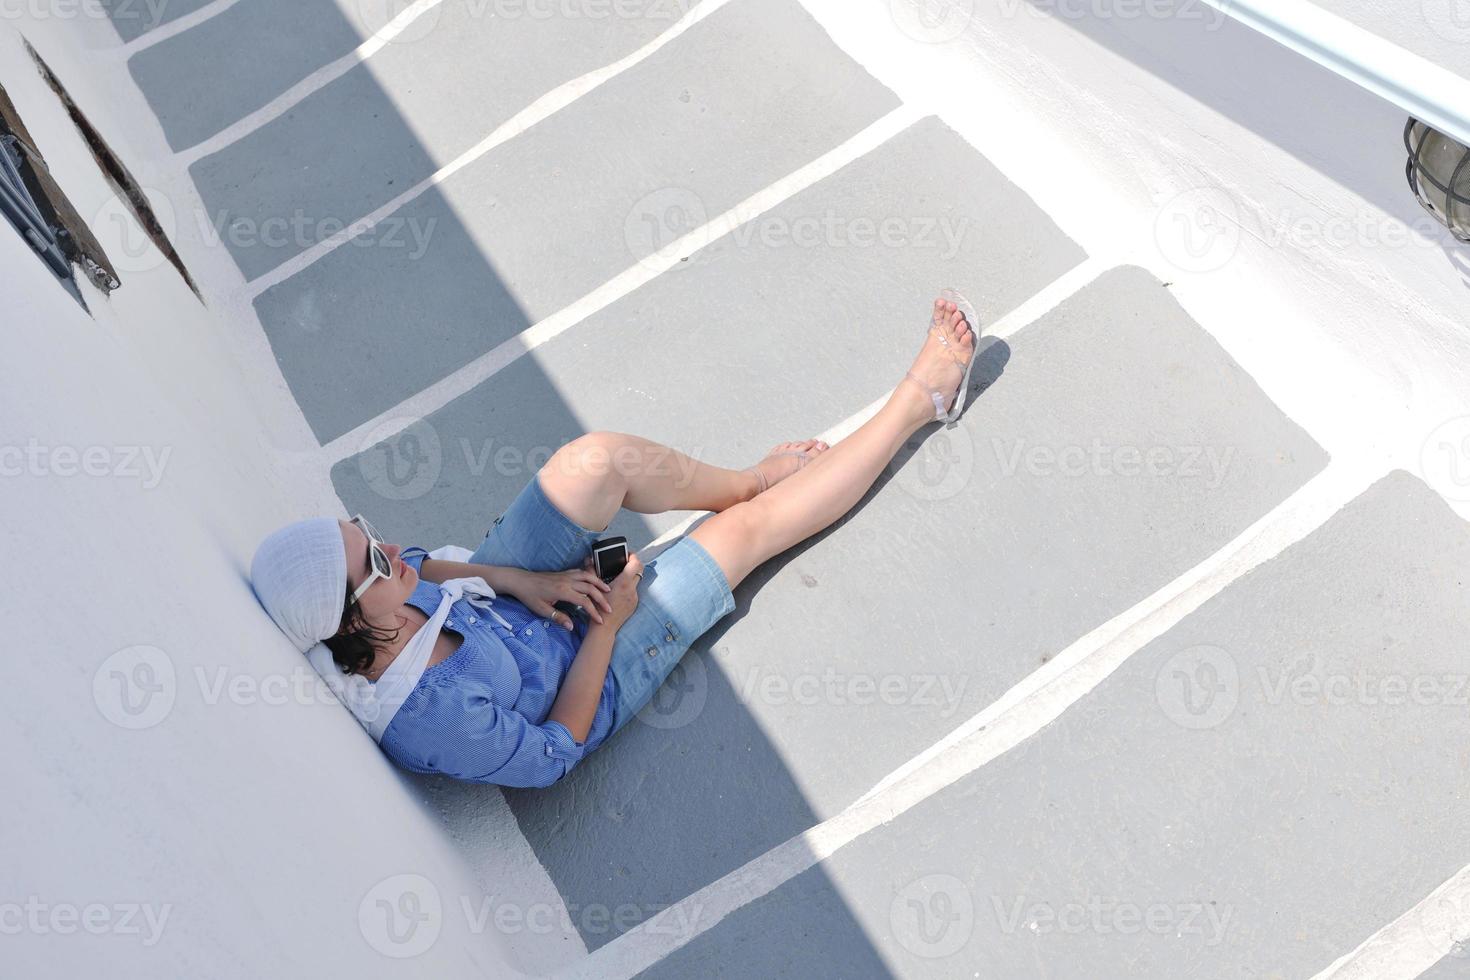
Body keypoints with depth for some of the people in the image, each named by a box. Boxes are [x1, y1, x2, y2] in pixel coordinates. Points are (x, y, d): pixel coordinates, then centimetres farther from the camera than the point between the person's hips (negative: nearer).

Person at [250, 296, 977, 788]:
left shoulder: (339, 639, -24)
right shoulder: (439, 720, -42)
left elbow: (426, 566, -2)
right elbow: (554, 755, -23)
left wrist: (522, 581, -16)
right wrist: (608, 622, -19)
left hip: (504, 603, 5)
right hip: (586, 671, -5)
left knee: (599, 458, -16)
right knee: (748, 526, -3)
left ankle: (750, 478, 18)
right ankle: (918, 401, 16)